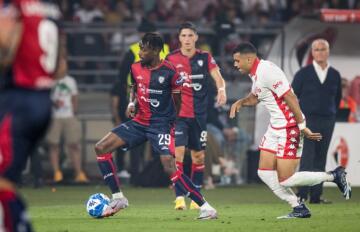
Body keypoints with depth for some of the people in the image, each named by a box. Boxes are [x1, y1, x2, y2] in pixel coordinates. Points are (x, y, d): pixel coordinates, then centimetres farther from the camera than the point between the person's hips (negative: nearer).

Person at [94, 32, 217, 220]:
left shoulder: (169, 72, -14)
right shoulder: (136, 68, 2)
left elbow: (179, 99, -3)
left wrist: (173, 125, -2)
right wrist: (132, 103, 1)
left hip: (161, 124, -7)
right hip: (139, 122, 7)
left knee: (169, 167, -24)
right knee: (101, 148, -2)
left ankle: (205, 207, -18)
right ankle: (118, 198, 8)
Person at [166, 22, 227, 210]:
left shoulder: (205, 58, 3)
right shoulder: (171, 59, 0)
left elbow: (218, 77, -7)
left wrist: (221, 89, -27)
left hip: (199, 115, 3)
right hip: (178, 114, -3)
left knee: (199, 156, 9)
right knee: (178, 152, -17)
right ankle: (179, 197, -18)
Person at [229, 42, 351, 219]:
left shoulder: (267, 71, -19)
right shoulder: (255, 73, 12)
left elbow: (290, 98, -22)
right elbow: (254, 97, 31)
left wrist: (302, 126, -23)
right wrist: (241, 102, 9)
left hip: (289, 128, -10)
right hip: (275, 128, 10)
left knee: (285, 180, -10)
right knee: (265, 173, 5)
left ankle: (334, 176, 4)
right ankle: (299, 209, 11)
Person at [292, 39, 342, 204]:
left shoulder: (335, 75, 8)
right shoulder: (303, 73, -1)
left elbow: (337, 98, 20)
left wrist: (332, 115, 14)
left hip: (327, 122, 3)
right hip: (307, 121, -3)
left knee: (320, 160, 4)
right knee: (307, 158, -10)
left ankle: (316, 195, 6)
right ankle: (302, 194, -11)